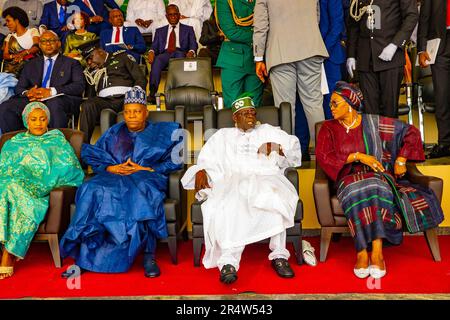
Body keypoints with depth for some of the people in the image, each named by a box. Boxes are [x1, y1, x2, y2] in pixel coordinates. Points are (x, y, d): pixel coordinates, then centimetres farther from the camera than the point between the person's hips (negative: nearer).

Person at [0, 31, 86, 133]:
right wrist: (27, 93, -7)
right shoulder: (31, 65, 28)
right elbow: (19, 88, 20)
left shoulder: (72, 63, 17)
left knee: (54, 103, -39)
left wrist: (51, 91, -14)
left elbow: (79, 86, 0)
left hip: (61, 100, -3)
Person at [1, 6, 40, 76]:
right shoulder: (9, 37, 23)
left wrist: (23, 53, -24)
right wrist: (14, 56, -13)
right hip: (13, 65, 2)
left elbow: (37, 47, -6)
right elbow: (5, 55, 11)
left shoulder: (32, 31, 13)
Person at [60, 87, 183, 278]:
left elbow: (174, 162, 6)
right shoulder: (114, 133, 27)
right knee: (92, 190, -31)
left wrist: (145, 169, -6)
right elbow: (90, 155, 18)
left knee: (143, 191, -39)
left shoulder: (162, 132, 19)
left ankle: (149, 256, -36)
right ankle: (82, 255, -32)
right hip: (112, 178, 3)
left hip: (146, 177, -2)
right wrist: (110, 168, -2)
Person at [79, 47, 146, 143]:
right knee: (87, 105, -30)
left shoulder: (121, 57, 19)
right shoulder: (93, 70, 31)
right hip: (104, 100, 3)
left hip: (125, 97, -3)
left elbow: (141, 78, 7)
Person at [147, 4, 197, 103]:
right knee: (157, 61, -35)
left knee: (180, 56, -40)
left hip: (180, 53, -1)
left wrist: (191, 52, -14)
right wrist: (151, 52, -9)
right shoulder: (160, 31, 30)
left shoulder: (188, 29, 26)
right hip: (164, 54, 1)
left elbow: (193, 45, 11)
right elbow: (154, 46, 17)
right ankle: (152, 93, -46)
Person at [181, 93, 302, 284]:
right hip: (233, 181, 0)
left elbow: (294, 145, 22)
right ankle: (228, 261, -40)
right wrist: (200, 171, -4)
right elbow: (206, 159, 18)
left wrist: (277, 147, 2)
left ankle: (278, 255, -29)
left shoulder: (268, 131, 31)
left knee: (275, 197, -35)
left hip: (264, 179, 1)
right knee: (230, 205, -36)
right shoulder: (223, 136, 30)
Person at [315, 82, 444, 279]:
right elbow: (322, 156, -4)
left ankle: (376, 252, -40)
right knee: (358, 192, -36)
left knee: (376, 190, -36)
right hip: (349, 179, 0)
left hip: (377, 177, 0)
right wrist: (358, 156, -10)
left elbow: (410, 132, 16)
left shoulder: (373, 123, 11)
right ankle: (363, 254, -37)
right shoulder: (329, 128, 12)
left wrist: (401, 160, 7)